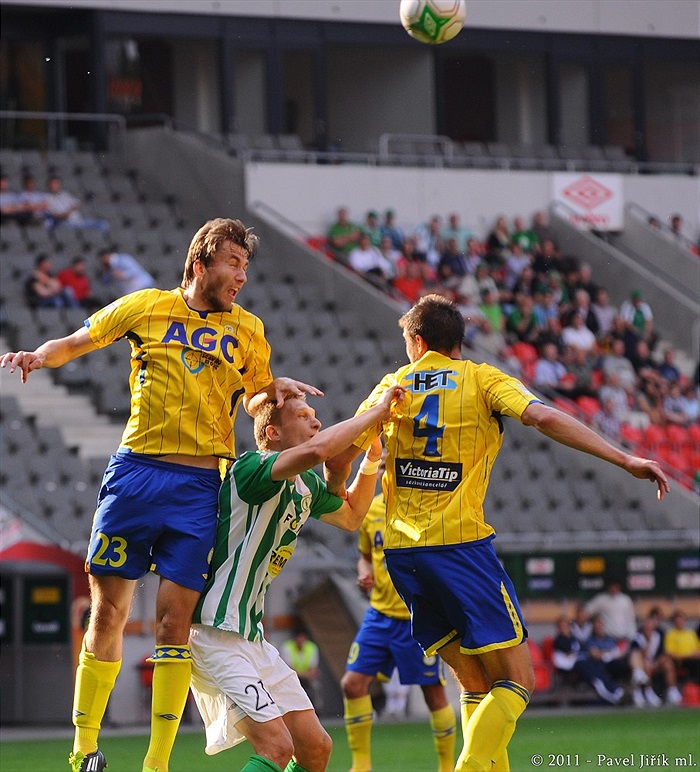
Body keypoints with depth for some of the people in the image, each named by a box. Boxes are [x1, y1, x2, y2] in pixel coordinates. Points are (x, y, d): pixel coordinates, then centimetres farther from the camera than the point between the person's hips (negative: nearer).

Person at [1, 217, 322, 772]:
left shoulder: (247, 330, 12)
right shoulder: (148, 307, 7)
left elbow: (253, 398, 26)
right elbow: (75, 344, 15)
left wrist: (274, 389, 4)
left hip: (200, 485, 1)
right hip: (136, 471, -1)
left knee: (175, 621, -5)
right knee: (109, 612, 0)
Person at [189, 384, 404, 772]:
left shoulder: (307, 486, 12)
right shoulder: (251, 467, -16)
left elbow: (351, 516, 32)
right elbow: (314, 450, -35)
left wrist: (372, 458, 16)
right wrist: (375, 413, -23)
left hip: (251, 636, 10)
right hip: (216, 634, -10)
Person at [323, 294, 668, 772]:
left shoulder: (394, 385, 13)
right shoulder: (481, 379, 4)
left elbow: (339, 456, 8)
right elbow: (543, 418, -12)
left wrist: (337, 500, 30)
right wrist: (625, 460, -13)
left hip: (401, 550, 5)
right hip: (461, 543, -5)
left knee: (477, 687, 12)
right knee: (516, 683, -3)